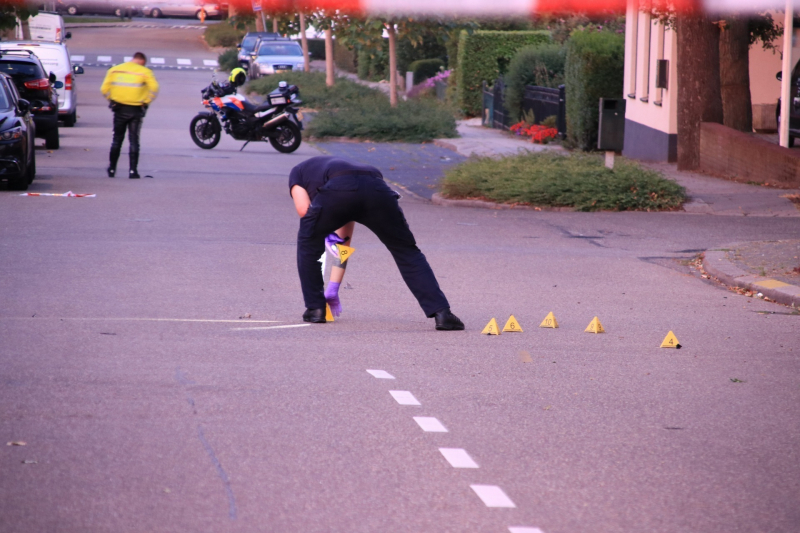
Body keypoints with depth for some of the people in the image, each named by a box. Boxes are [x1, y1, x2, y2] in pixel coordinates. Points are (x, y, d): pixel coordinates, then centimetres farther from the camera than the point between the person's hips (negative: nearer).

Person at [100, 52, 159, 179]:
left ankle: (111, 169, 16)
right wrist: (146, 102, -3)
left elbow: (104, 89, 1)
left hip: (120, 109, 2)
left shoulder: (114, 70, 6)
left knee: (117, 140, 14)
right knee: (134, 140, 3)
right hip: (136, 110, -2)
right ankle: (133, 171, -3)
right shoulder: (144, 72, -3)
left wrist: (112, 101, 12)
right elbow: (154, 88, -14)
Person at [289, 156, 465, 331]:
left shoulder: (297, 172, 37)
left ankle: (315, 308, 25)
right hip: (377, 189, 4)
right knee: (407, 252, 17)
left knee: (308, 241, 25)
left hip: (338, 190, -4)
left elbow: (304, 210, 13)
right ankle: (441, 312, 5)